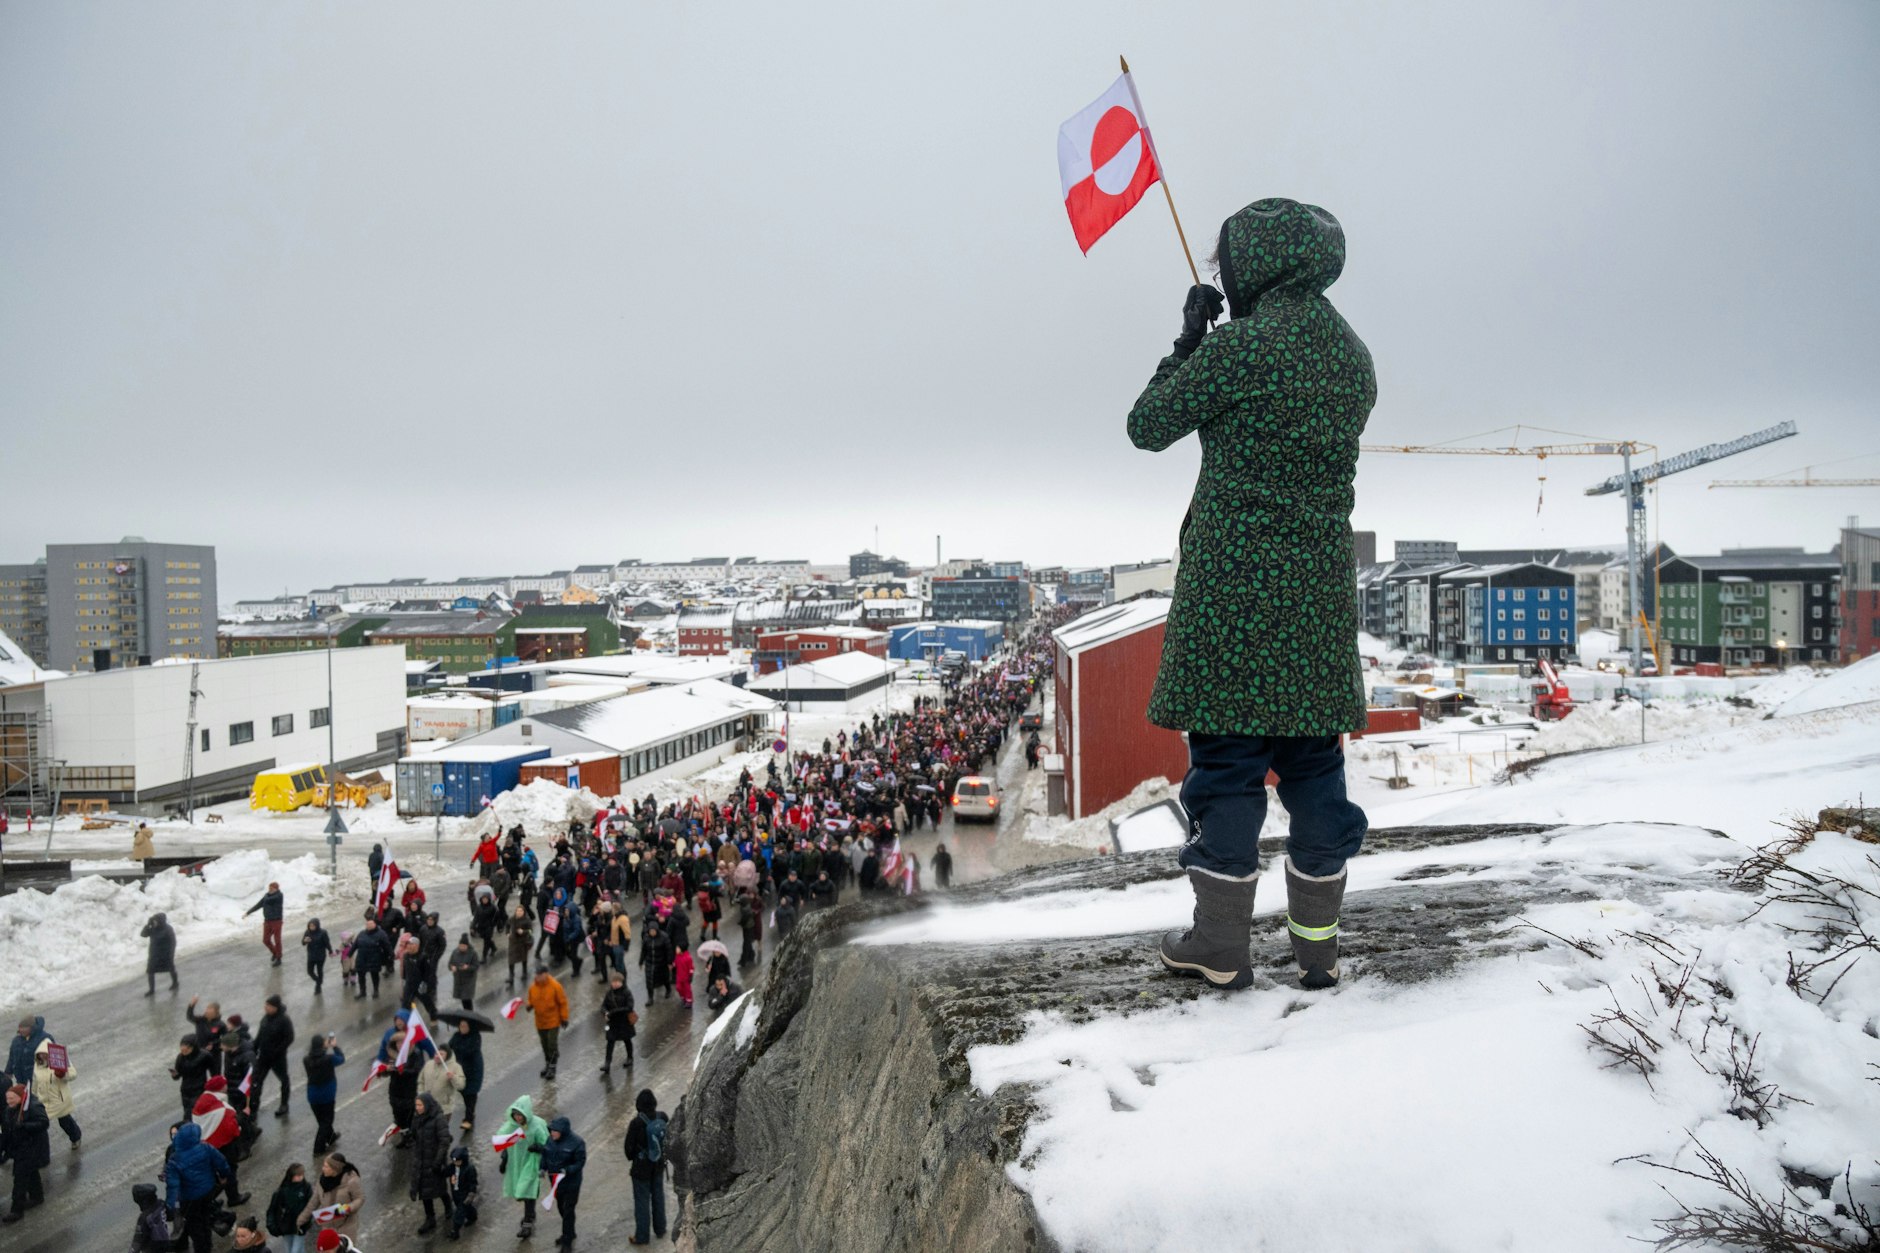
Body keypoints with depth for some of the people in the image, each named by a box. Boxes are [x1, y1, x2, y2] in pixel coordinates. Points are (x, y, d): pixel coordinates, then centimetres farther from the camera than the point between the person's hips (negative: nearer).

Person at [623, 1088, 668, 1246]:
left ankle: (642, 1236, 22)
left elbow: (629, 1146, -15)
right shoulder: (662, 1117, -14)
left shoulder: (637, 1122, -26)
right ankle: (660, 1229, 37)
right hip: (659, 1164, 4)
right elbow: (668, 1137, 1)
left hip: (642, 1166, -4)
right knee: (658, 1196, 22)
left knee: (642, 1200, 11)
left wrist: (631, 1158, 6)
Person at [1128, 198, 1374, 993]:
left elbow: (1147, 427, -4)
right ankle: (1317, 943, 18)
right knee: (1312, 761, 12)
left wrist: (1189, 339, 9)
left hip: (1232, 583, -6)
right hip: (1320, 589, 7)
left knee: (1225, 757, 2)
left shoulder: (1240, 346, -13)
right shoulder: (1354, 357, 10)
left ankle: (1221, 947, 10)